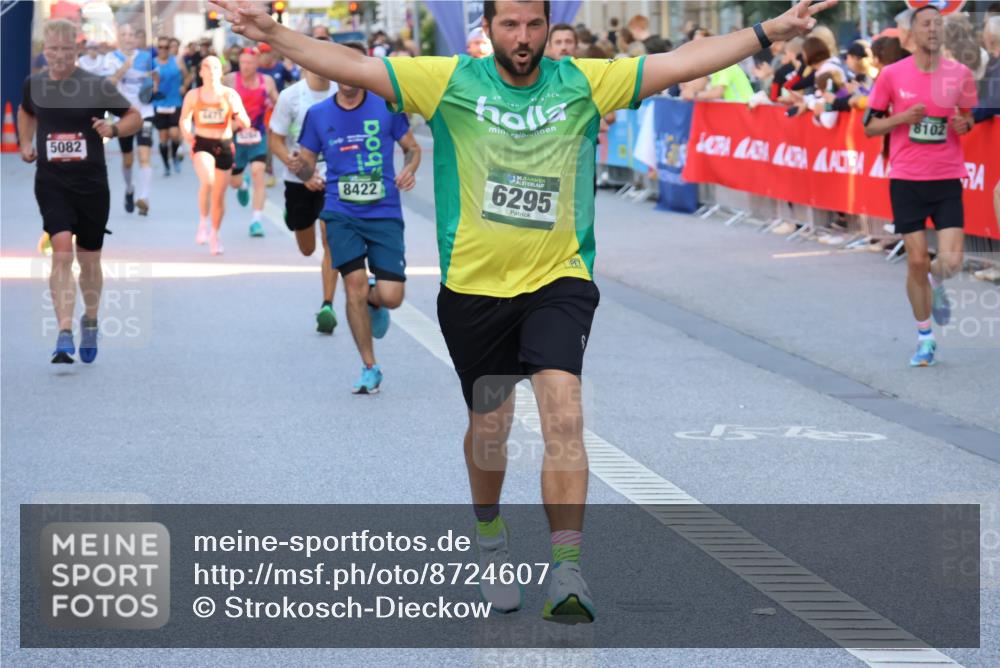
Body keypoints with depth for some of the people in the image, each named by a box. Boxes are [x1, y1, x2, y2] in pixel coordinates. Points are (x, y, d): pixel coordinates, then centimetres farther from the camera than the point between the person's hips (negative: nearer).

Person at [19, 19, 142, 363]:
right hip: (51, 182, 0)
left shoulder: (97, 86, -7)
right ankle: (65, 335, -22)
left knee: (89, 259, 11)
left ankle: (90, 321, 38)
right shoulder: (34, 85, 3)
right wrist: (25, 144, 11)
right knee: (61, 250, -18)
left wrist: (113, 129, -18)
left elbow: (135, 117, 1)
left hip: (91, 183, 0)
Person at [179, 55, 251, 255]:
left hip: (224, 146, 2)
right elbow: (184, 119, 11)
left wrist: (236, 112, -21)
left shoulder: (230, 94, 0)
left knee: (219, 195, 8)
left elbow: (246, 124, 0)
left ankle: (216, 234, 29)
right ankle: (203, 221, -10)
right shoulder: (193, 95, 0)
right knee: (207, 180, -31)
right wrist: (187, 134, -9)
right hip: (202, 144, -2)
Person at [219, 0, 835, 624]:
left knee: (564, 413, -20)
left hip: (559, 281, -1)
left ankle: (567, 571, -21)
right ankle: (489, 532, 43)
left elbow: (683, 61, 1)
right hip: (473, 288, 1)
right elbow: (353, 66, -4)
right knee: (489, 425, 14)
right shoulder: (450, 82, -1)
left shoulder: (584, 82, 1)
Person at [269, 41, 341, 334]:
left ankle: (327, 306, -10)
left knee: (331, 240, -16)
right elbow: (275, 142, -9)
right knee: (307, 249, 16)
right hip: (299, 181, 0)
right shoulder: (291, 96, -12)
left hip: (333, 179, 0)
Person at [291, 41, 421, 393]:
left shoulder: (386, 107, 0)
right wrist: (301, 167, -13)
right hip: (341, 214, 0)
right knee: (355, 284, -13)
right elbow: (307, 169, 10)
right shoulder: (318, 114, 4)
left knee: (390, 296, -9)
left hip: (384, 213, 0)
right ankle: (370, 368, 4)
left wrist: (409, 170, -9)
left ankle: (373, 303, 31)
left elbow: (412, 147, 12)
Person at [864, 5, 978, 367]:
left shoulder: (960, 74, 1)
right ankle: (925, 338, 17)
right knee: (916, 262, -1)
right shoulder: (892, 75, -3)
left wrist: (962, 124, -6)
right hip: (906, 180, -1)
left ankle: (936, 284, 29)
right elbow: (870, 126, 4)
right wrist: (903, 117, -13)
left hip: (947, 179, 1)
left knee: (951, 261, -10)